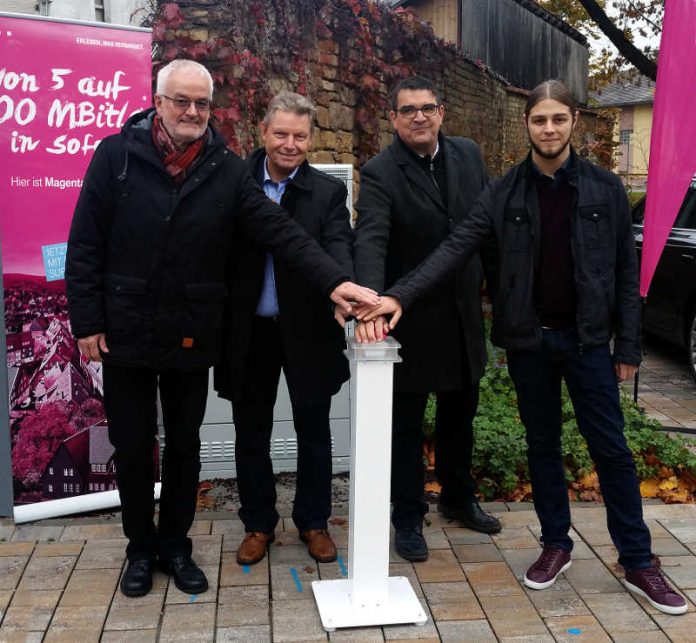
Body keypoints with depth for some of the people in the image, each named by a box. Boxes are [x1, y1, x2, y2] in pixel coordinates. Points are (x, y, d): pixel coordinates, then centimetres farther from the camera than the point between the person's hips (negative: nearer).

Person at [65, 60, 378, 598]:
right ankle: (141, 547, 32)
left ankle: (175, 544, 33)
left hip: (191, 338, 1)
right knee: (132, 446, 11)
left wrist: (334, 280, -24)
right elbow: (85, 245, -3)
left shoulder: (226, 170, -2)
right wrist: (87, 321, -7)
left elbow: (280, 230, -11)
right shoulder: (116, 156, -4)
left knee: (184, 446, 13)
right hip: (125, 333, -1)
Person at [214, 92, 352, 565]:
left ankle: (314, 522, 32)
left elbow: (339, 248, -18)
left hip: (307, 330, -1)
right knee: (251, 433, 14)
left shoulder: (328, 192, -3)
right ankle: (258, 524, 33)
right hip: (248, 331, 1)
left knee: (314, 432, 12)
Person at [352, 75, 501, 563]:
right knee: (406, 424, 9)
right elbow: (370, 241, -30)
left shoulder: (468, 155, 1)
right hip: (411, 319, -5)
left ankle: (459, 497, 43)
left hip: (464, 315, 5)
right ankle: (408, 519, 26)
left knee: (460, 415, 22)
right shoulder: (380, 173, -15)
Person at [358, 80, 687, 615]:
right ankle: (556, 545, 28)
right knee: (543, 446, 12)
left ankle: (638, 563, 16)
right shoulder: (504, 194, -1)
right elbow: (455, 249, -11)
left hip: (587, 338, -1)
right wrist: (400, 296, -25)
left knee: (612, 449, 4)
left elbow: (626, 271, 1)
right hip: (528, 339, 1)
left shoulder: (606, 189, -1)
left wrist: (629, 345, -2)